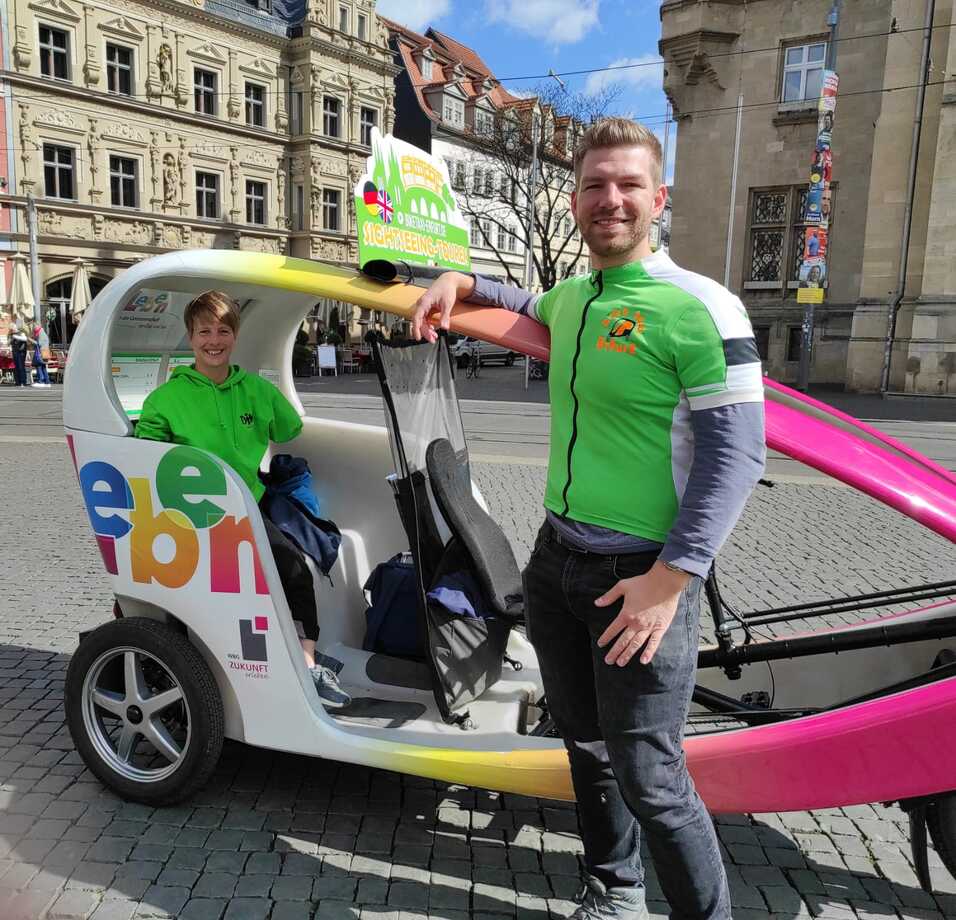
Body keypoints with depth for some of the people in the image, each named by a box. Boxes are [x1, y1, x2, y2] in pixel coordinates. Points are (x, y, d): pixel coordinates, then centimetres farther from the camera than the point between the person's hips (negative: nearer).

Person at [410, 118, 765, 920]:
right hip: (556, 559, 8)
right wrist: (462, 283, 16)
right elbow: (531, 306, 35)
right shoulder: (570, 296, 9)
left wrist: (671, 578, -21)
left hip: (641, 576, -7)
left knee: (649, 778, 0)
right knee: (585, 743, 20)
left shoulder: (699, 308, -13)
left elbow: (738, 453, -17)